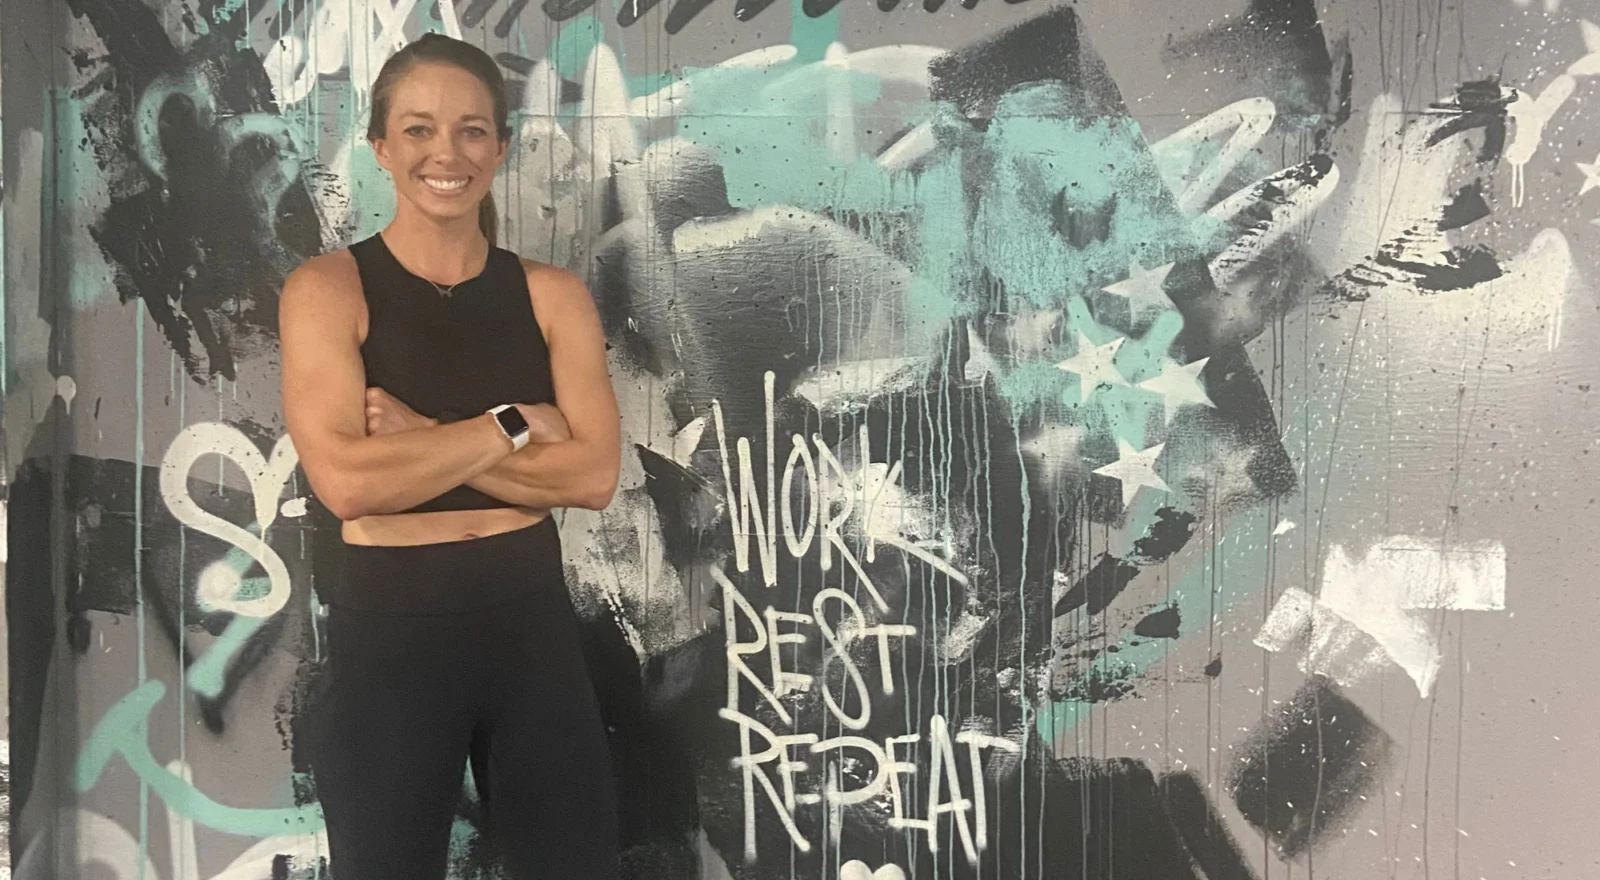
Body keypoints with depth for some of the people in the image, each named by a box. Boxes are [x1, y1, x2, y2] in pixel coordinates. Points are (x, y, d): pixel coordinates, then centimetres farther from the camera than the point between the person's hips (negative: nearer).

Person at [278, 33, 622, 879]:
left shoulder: (553, 294, 3)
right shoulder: (328, 288, -5)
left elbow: (595, 473, -8)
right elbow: (347, 479, -18)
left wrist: (423, 439, -14)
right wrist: (509, 425, -13)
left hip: (533, 620, 3)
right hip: (389, 630, -2)